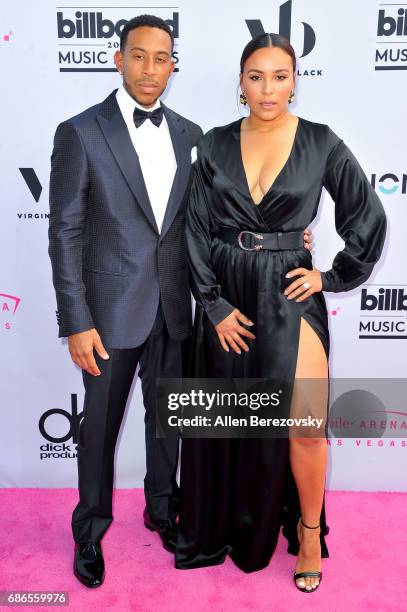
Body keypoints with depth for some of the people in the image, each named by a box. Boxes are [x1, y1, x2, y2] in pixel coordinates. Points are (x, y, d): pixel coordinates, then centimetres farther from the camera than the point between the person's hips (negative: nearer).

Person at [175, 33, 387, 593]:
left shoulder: (321, 143, -2)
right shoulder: (216, 146, 2)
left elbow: (369, 219, 2)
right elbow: (197, 230, -1)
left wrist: (332, 278, -2)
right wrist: (215, 304, -7)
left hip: (289, 295, -2)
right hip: (225, 298, 2)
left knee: (305, 427, -7)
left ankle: (309, 531, 22)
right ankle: (227, 527, 35)